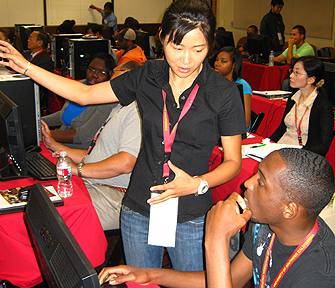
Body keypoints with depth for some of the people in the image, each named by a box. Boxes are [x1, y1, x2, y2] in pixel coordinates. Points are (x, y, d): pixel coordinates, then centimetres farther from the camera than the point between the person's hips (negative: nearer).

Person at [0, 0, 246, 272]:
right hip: (139, 211, 3)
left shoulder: (224, 93, -12)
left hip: (191, 219, -2)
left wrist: (198, 184, -21)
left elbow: (234, 162, -3)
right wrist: (25, 66, 8)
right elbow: (84, 94, 7)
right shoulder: (147, 77, -3)